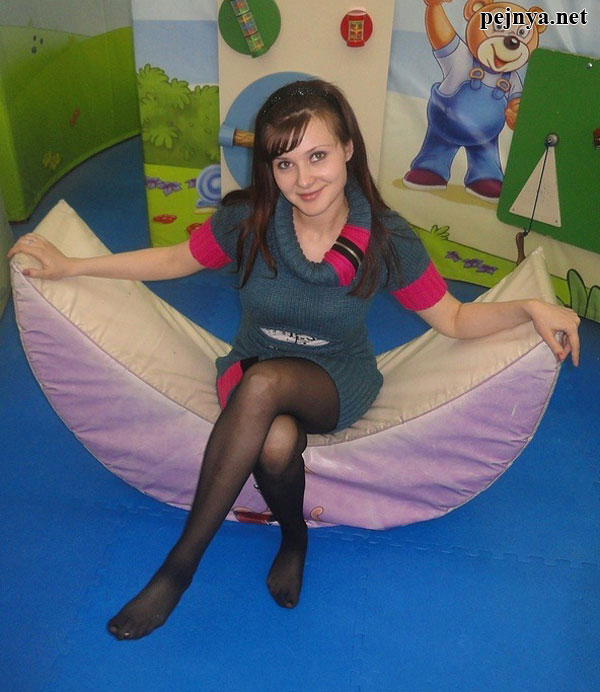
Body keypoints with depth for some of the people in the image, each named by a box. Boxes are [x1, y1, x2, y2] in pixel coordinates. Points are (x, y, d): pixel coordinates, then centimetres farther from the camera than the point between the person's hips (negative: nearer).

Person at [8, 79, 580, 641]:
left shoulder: (387, 240, -15)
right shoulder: (247, 220, -12)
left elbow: (454, 320, -3)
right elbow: (175, 260, 5)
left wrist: (530, 307, -20)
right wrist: (71, 266, 4)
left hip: (338, 384, -1)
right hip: (248, 373, 1)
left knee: (264, 383, -37)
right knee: (277, 442, -37)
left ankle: (182, 561, -22)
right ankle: (294, 535, -2)